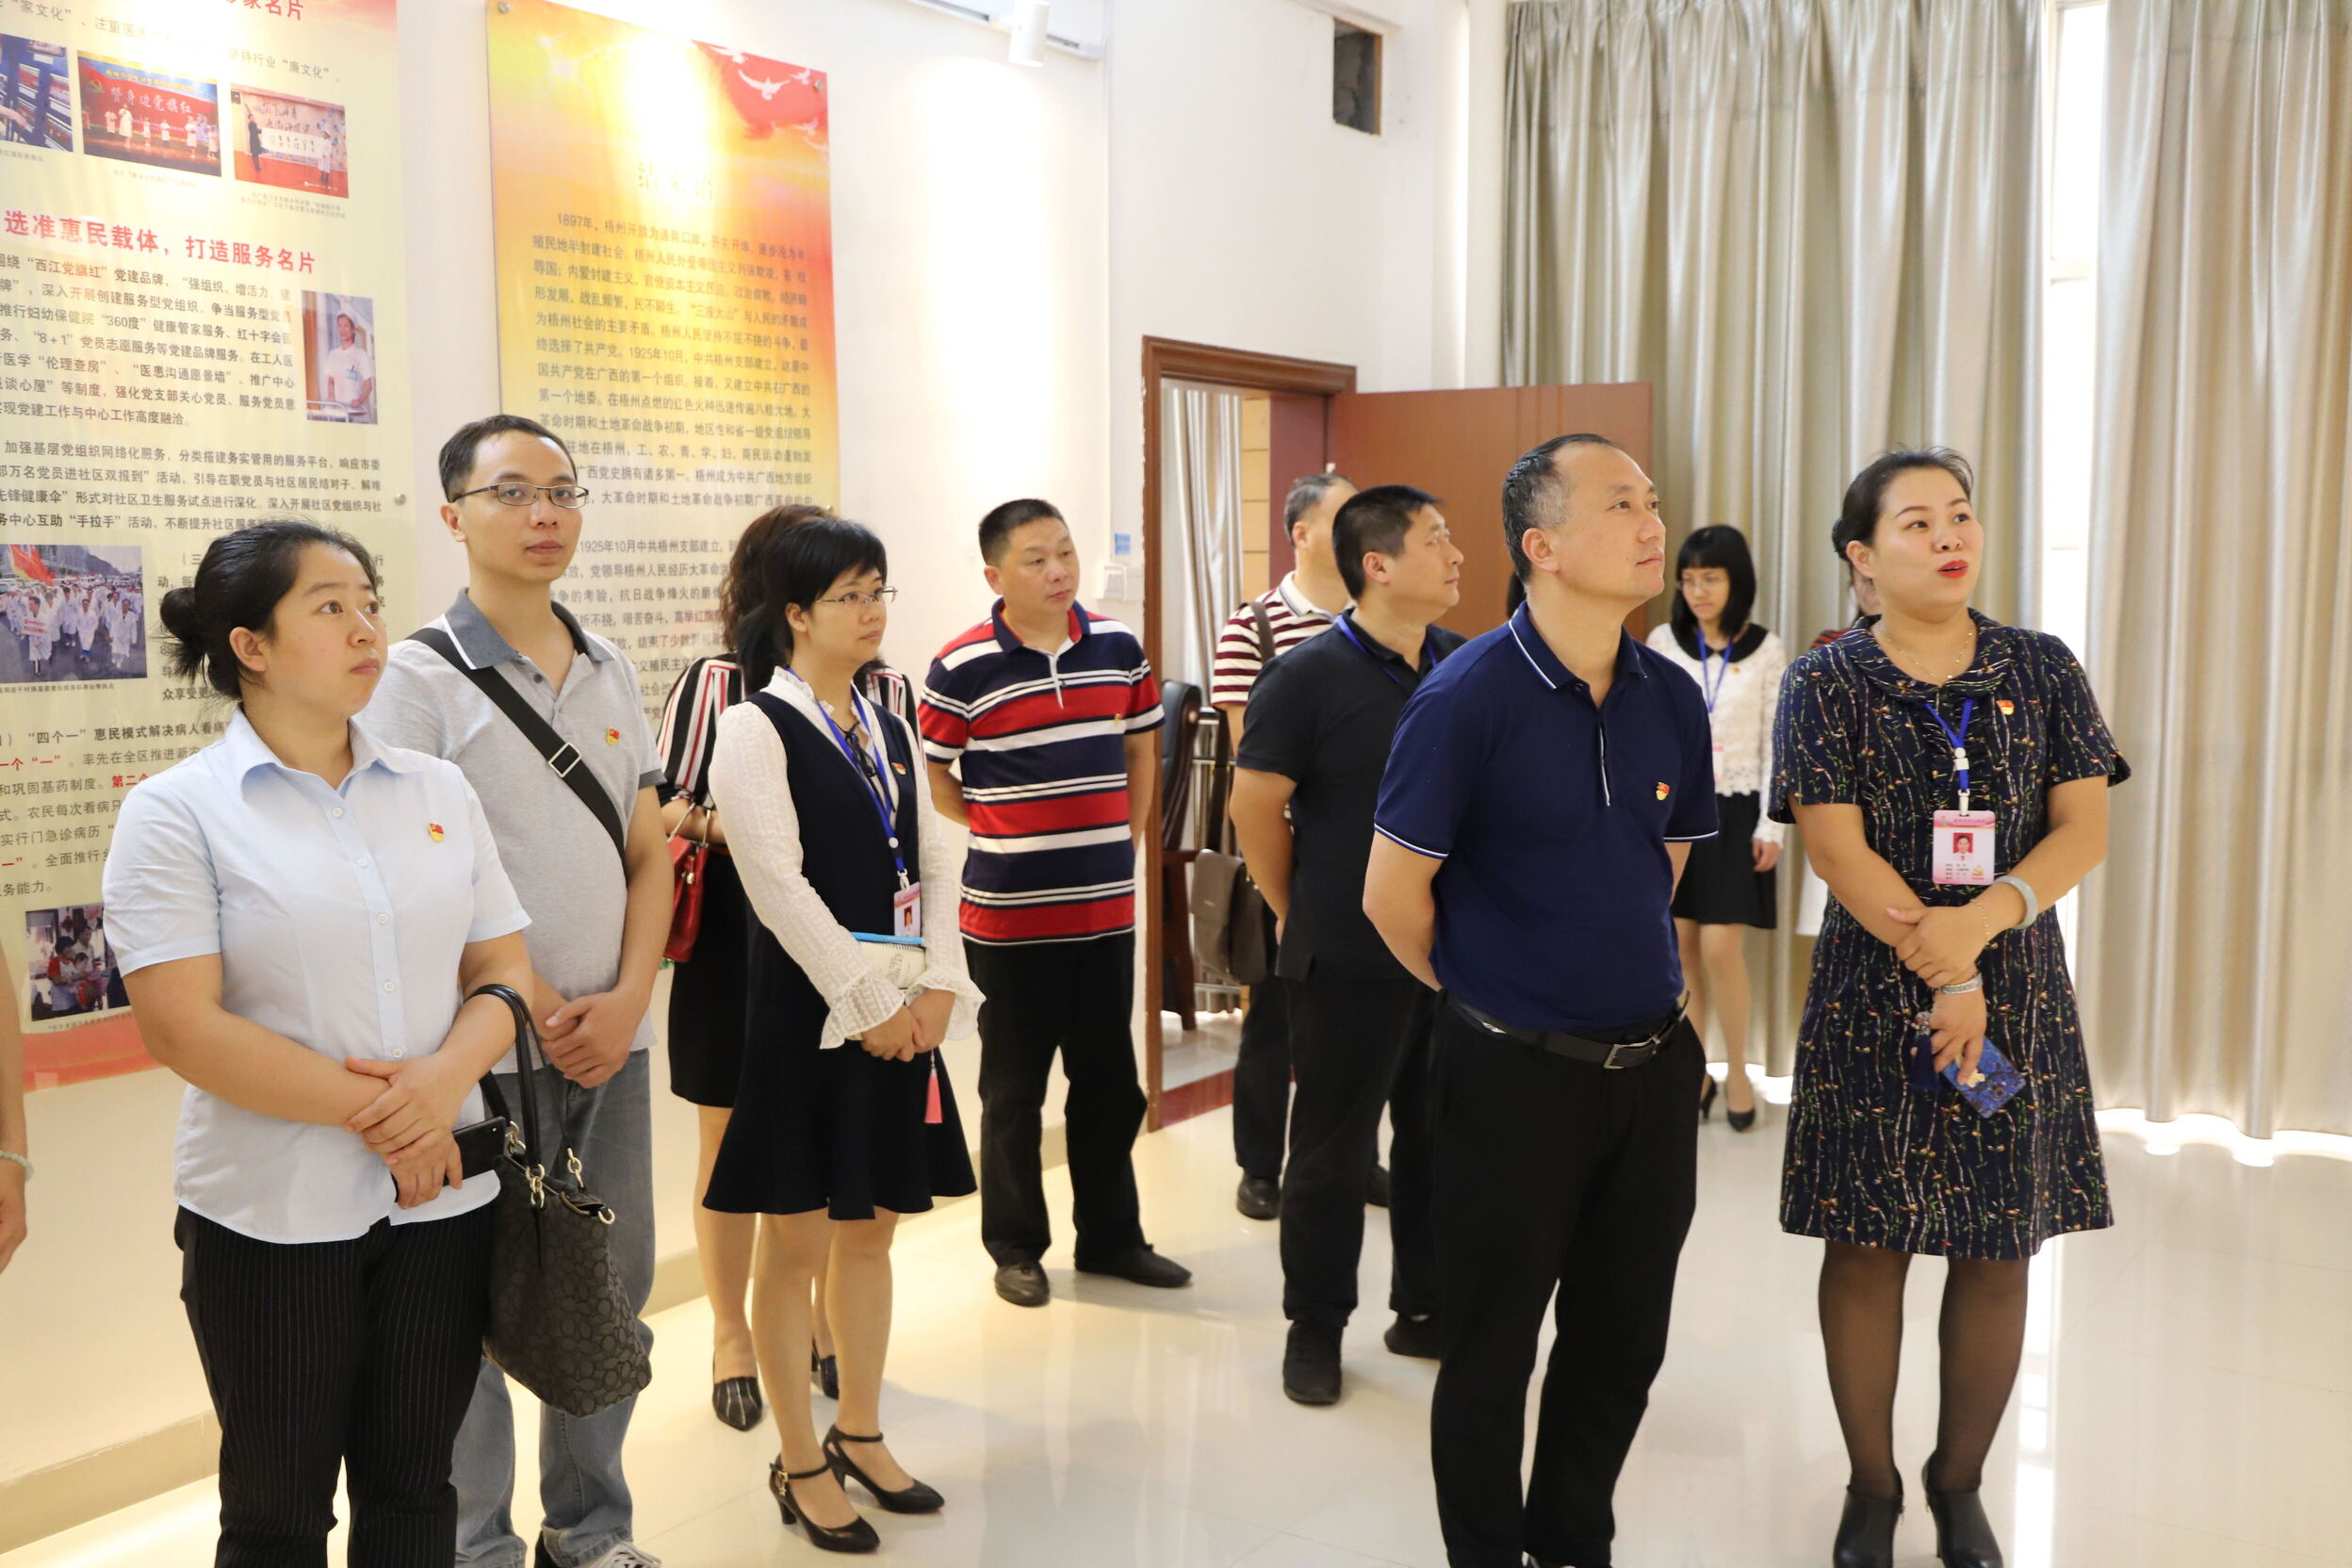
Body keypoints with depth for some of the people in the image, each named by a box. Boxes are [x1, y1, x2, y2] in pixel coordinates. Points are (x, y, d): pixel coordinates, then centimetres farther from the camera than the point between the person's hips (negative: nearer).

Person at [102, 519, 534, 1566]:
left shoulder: (437, 791, 7)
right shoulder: (177, 812, -6)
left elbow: (503, 969, 5)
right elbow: (182, 1027, -14)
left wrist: (448, 1076, -15)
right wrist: (370, 1113, -15)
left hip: (443, 1197, 4)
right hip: (273, 1215, -3)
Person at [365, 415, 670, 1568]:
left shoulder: (609, 671, 10)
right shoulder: (420, 677, -7)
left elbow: (649, 853, 10)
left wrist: (626, 999, -3)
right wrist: (535, 1008, -12)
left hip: (614, 1035, 6)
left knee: (615, 1288, 13)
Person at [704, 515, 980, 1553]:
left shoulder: (889, 729, 12)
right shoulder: (755, 729, -8)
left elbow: (934, 863, 9)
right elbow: (778, 885, -15)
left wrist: (937, 986, -4)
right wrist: (869, 1004, -16)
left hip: (901, 1013, 6)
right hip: (808, 1011, -6)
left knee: (872, 1232, 15)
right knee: (797, 1243, 4)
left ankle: (860, 1436, 30)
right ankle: (800, 1465, 19)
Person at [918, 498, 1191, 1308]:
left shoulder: (1118, 648, 2)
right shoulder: (961, 669, -10)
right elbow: (931, 781, -1)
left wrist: (1123, 832, 8)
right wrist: (1002, 826, -3)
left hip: (1105, 907, 4)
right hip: (1009, 915, -4)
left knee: (1109, 1083, 14)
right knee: (1014, 1089, 9)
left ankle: (1111, 1235, 29)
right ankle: (1016, 1248, 24)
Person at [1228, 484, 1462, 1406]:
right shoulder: (1308, 675, -11)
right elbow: (1255, 803, -7)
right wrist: (1298, 913, 0)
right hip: (1350, 959, -5)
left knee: (1443, 1137, 14)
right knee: (1334, 1148, 6)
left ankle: (1427, 1310, 31)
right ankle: (1315, 1326, 22)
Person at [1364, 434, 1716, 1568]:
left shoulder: (1672, 700, 2)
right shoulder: (1469, 696, -15)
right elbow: (1392, 894, -9)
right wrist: (1488, 999, 4)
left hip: (1654, 1066, 5)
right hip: (1514, 1076, -5)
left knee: (1623, 1342, 18)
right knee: (1493, 1350, 11)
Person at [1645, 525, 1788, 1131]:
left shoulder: (1766, 651, -1)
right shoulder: (1662, 642, 2)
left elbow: (1776, 743, 0)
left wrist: (1770, 826, -4)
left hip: (1733, 810, -2)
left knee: (1722, 949, -6)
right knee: (1681, 949, 5)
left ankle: (1738, 1071, 13)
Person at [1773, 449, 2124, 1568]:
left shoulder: (2042, 670, 4)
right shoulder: (1826, 686, -3)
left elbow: (2084, 828, -2)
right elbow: (1839, 851, -10)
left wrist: (1983, 921, -19)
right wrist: (1942, 973, -17)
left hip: (2018, 995, 2)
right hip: (1873, 1002, -2)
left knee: (1998, 1252, 8)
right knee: (1866, 1246, 3)